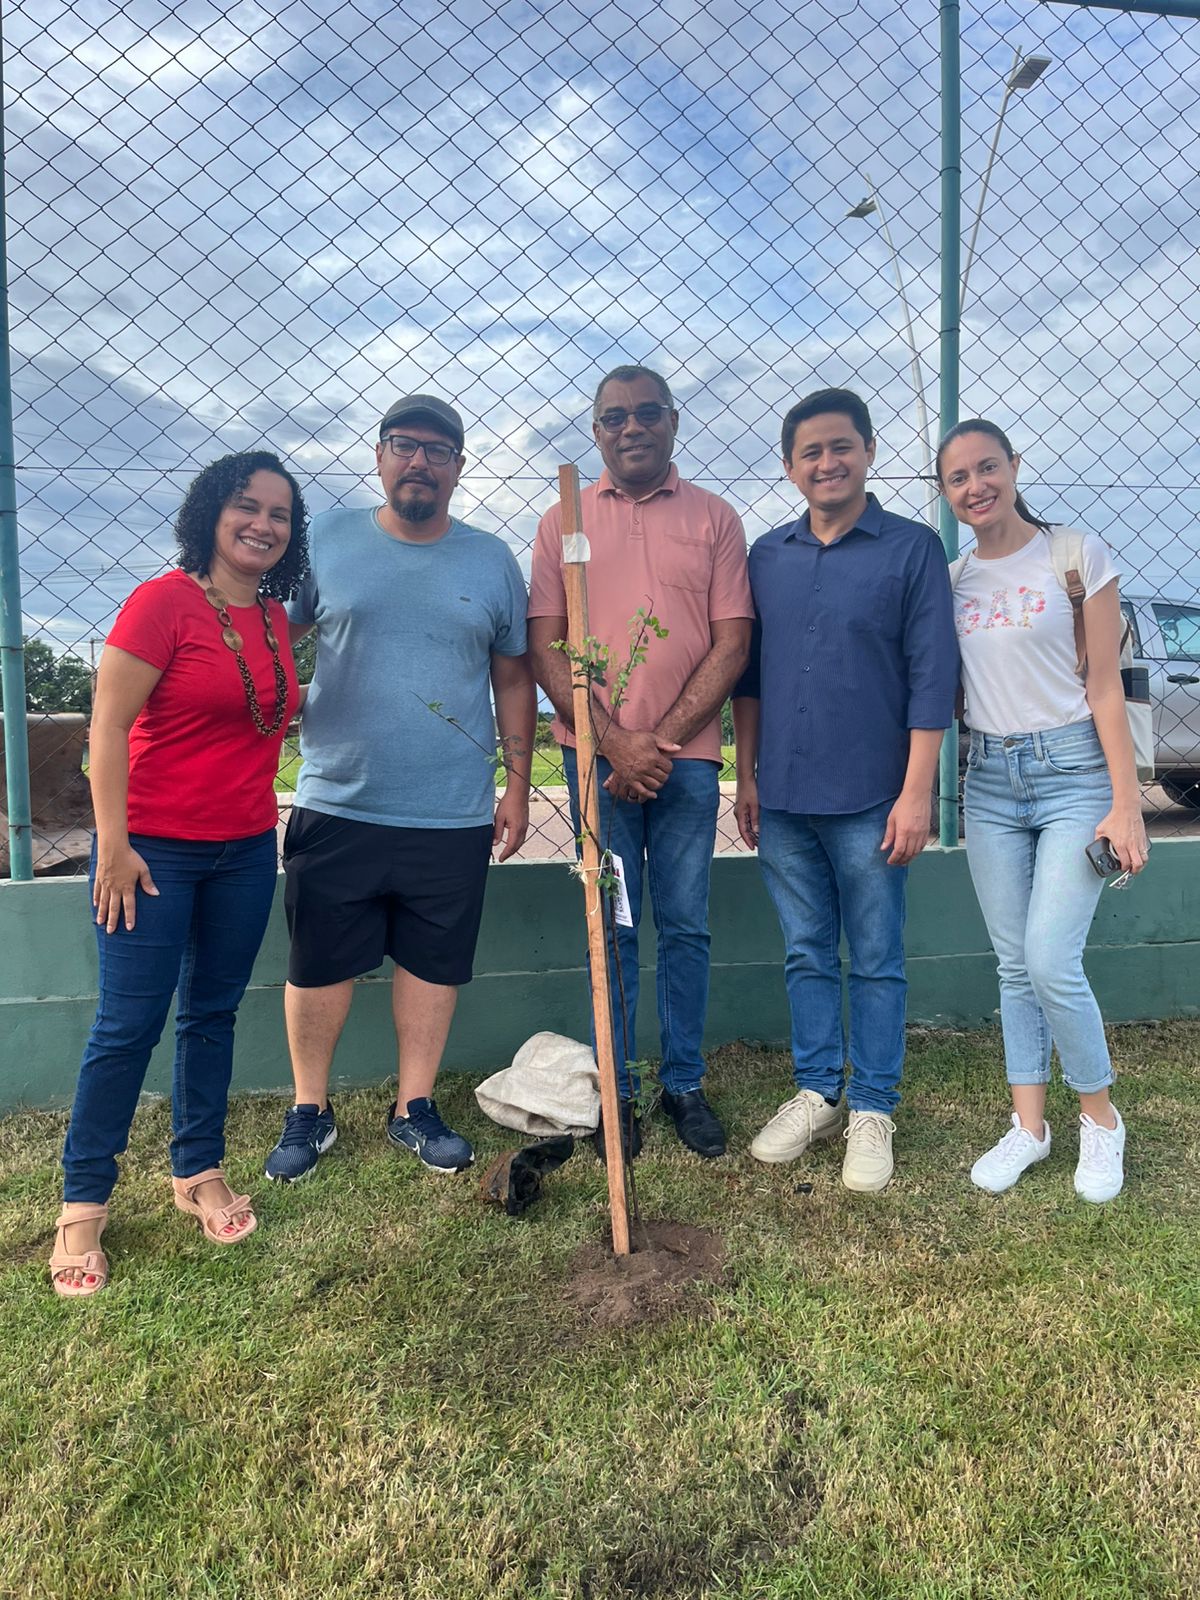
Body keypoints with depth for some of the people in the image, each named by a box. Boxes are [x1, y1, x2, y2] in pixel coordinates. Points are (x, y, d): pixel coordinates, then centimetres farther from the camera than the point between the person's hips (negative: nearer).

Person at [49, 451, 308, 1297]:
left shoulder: (275, 617, 7)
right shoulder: (164, 601, -12)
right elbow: (108, 725, -14)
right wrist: (113, 844, -16)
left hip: (246, 850, 6)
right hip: (154, 849, -6)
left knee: (213, 1012, 15)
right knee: (129, 1025, 0)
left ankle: (200, 1170, 30)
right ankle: (84, 1203, 17)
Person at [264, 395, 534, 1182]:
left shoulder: (493, 560, 6)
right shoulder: (327, 540, 3)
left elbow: (513, 678, 10)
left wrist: (518, 784, 6)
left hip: (454, 816, 1)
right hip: (337, 806, 0)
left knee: (434, 964, 11)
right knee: (320, 966, 8)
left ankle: (415, 1109, 29)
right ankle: (310, 1111, 28)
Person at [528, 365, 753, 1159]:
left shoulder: (714, 519, 7)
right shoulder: (565, 521, 7)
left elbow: (732, 644, 0)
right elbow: (545, 646, 1)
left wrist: (665, 739, -9)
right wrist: (614, 740, -9)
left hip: (686, 756, 0)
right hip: (595, 754, 0)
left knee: (686, 927, 7)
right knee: (611, 929, 6)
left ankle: (685, 1085, 21)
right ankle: (616, 1091, 18)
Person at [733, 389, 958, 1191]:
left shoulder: (912, 548, -3)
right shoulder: (767, 556, 9)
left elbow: (933, 675, -7)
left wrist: (917, 792, -12)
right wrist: (747, 777, 10)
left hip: (869, 801, -4)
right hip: (783, 798, 4)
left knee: (876, 963, 7)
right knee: (807, 956, 13)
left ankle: (873, 1110, 21)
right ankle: (817, 1093, 28)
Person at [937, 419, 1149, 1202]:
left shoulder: (1078, 556, -4)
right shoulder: (952, 578, 8)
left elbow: (1106, 686, -6)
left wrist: (1126, 802, -9)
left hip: (1072, 771, -4)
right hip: (990, 780, 4)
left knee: (1052, 963, -10)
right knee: (1014, 966, 8)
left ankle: (1101, 1118, 15)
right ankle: (1029, 1125, 22)